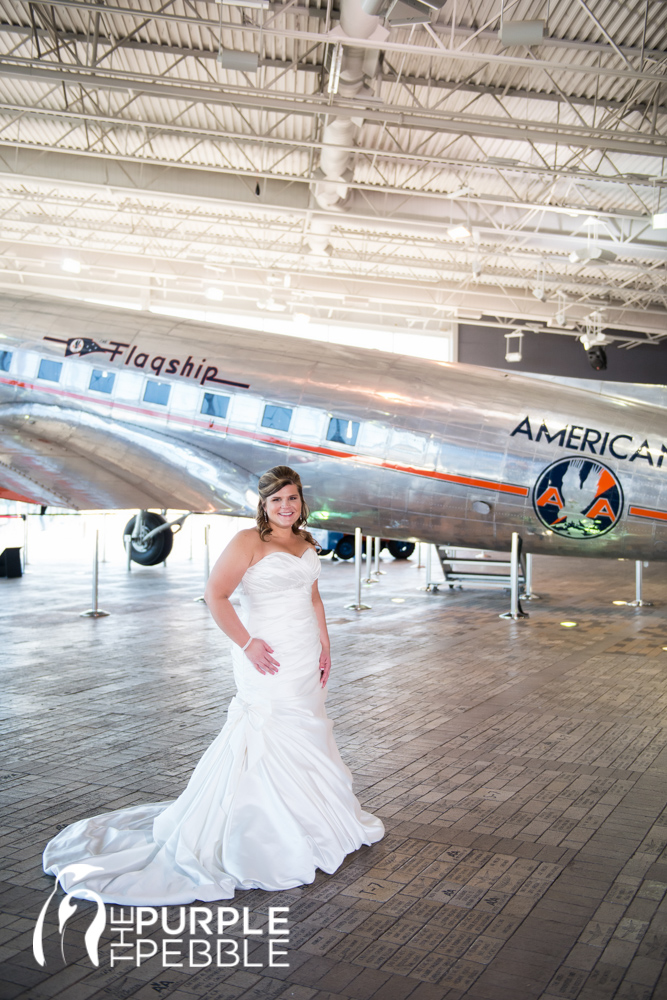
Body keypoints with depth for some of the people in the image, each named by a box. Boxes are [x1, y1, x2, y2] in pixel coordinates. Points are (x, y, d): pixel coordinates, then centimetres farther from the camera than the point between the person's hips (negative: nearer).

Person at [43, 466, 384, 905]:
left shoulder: (306, 543, 10)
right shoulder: (248, 542, -14)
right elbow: (215, 595, -18)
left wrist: (324, 645, 14)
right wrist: (247, 644, -19)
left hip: (305, 656, 8)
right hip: (269, 657, -8)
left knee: (307, 734, 16)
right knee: (270, 740, -5)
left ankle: (306, 819, 33)